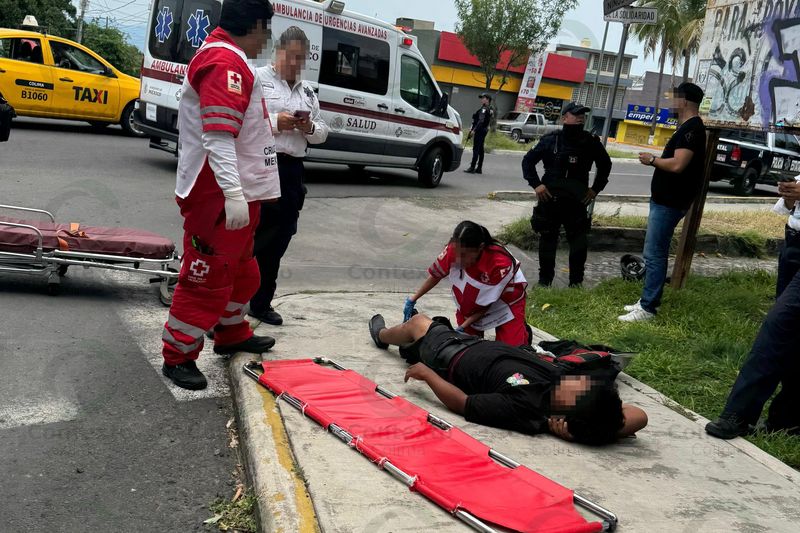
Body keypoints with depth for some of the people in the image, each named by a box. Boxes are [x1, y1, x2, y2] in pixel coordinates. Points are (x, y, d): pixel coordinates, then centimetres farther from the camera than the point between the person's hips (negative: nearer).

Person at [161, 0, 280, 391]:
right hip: (219, 197, -11)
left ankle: (232, 334, 40)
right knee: (207, 278, -3)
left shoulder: (227, 58, 18)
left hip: (237, 194, 11)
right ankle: (177, 357, 8)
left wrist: (274, 123, 39)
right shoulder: (225, 62, -18)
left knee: (240, 270, 23)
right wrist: (233, 194, -33)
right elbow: (218, 136, -28)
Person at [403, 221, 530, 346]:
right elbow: (436, 275, -8)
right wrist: (412, 300, -5)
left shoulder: (500, 263, -39)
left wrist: (462, 327, -25)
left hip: (506, 296, -3)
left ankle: (523, 330, 22)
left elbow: (487, 304, -25)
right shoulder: (454, 249, -29)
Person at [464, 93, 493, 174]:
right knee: (480, 149, 12)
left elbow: (481, 121, -23)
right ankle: (479, 168, 15)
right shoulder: (490, 110, 15)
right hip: (485, 130, 10)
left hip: (480, 130, -10)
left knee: (476, 149, -10)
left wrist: (474, 130, -24)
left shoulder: (484, 109, -14)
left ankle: (472, 168, -12)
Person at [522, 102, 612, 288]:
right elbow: (528, 160, 3)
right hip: (550, 201, -1)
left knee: (580, 244, -3)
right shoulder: (551, 140, -5)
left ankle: (576, 283, 9)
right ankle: (544, 281, 23)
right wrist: (536, 184, -6)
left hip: (576, 202, 1)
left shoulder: (591, 142, 1)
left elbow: (605, 165, 17)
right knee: (547, 241, 9)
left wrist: (595, 189, 9)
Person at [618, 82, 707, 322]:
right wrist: (655, 160, 8)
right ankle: (649, 299, 24)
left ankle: (648, 308, -5)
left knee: (654, 254, -8)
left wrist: (652, 160, -12)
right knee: (655, 252, 16)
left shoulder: (692, 129, -17)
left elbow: (678, 165, -26)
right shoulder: (688, 127, 16)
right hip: (664, 200, 11)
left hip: (669, 203, -11)